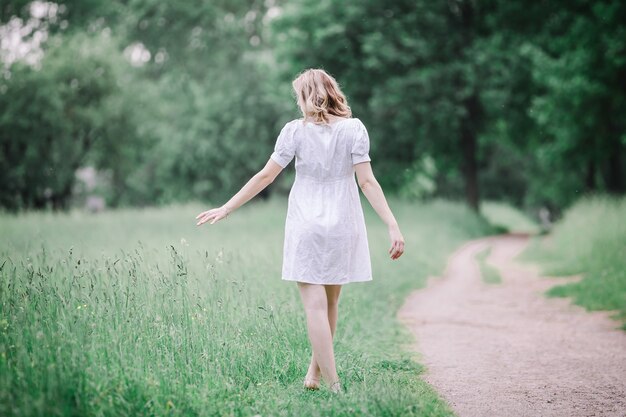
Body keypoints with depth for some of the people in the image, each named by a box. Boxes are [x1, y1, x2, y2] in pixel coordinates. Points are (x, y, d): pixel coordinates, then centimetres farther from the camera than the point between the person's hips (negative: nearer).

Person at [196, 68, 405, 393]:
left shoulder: (295, 131, -4)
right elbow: (367, 181, -10)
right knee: (330, 303, 17)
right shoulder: (353, 129, -3)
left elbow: (266, 176, -4)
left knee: (315, 306, -2)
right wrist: (393, 226, -10)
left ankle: (333, 385, -7)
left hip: (306, 226, -2)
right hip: (342, 224, 2)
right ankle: (314, 373, 25)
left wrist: (226, 209, 3)